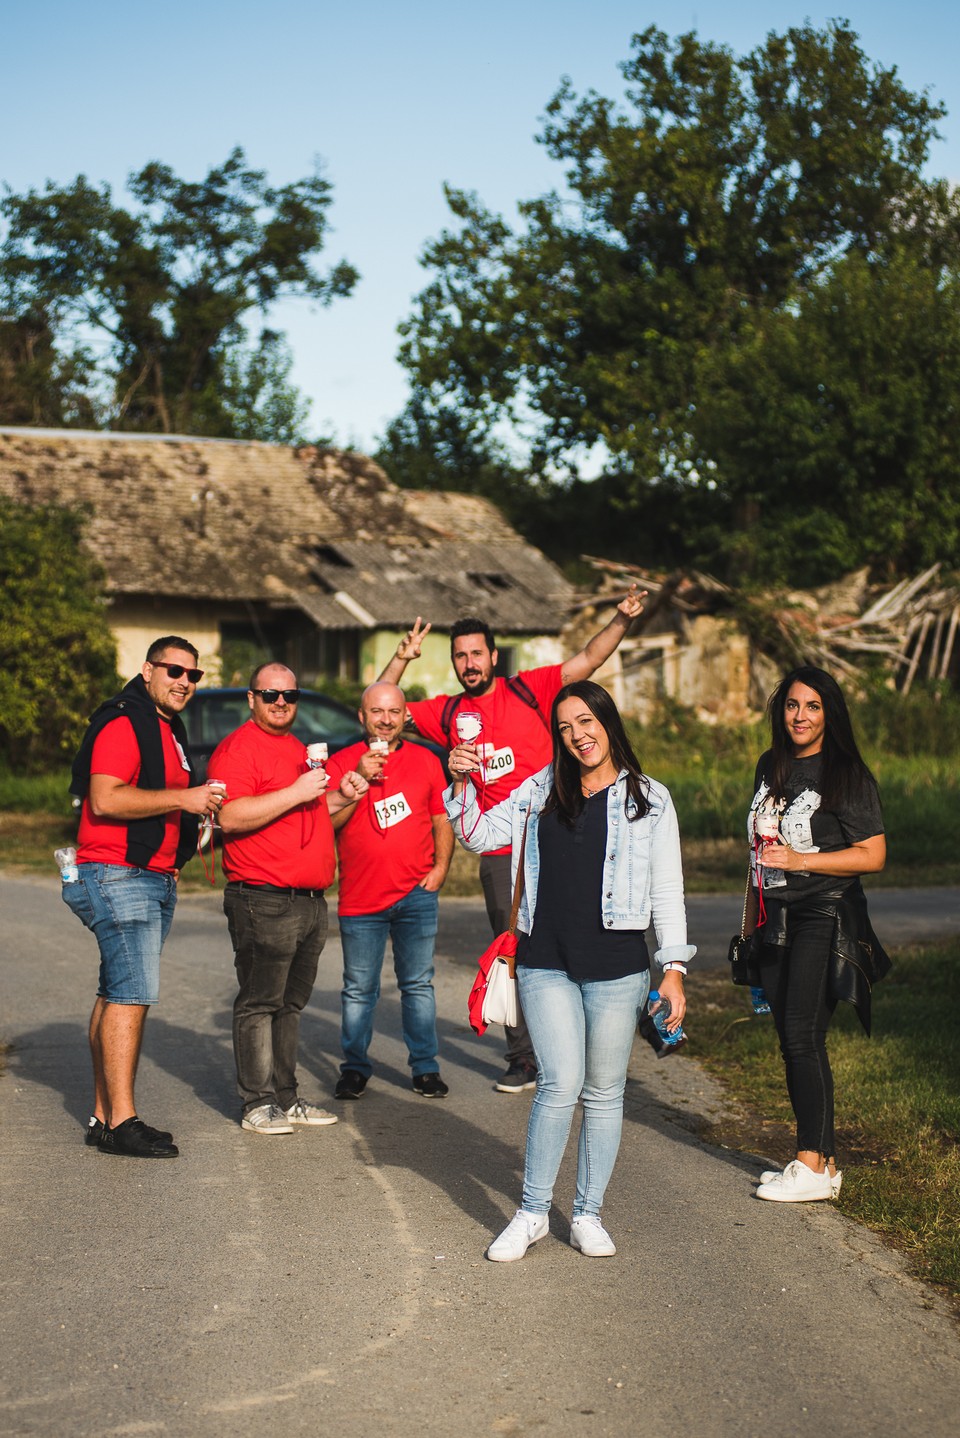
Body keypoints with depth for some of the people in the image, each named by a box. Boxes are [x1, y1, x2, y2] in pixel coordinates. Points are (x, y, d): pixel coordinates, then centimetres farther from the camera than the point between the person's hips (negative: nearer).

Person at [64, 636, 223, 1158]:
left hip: (156, 880, 10)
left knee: (118, 993, 10)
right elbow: (105, 799, -23)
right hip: (118, 876, -10)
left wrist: (198, 815, 19)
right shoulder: (122, 724, -11)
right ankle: (121, 1122, -14)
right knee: (131, 993, -14)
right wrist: (181, 799, -21)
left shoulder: (169, 729, 21)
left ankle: (105, 1116, 13)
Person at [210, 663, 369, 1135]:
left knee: (290, 1003, 12)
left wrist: (341, 798, 14)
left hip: (310, 899, 9)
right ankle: (258, 1105, -1)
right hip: (263, 901, -9)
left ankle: (286, 1098, 18)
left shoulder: (299, 750, 22)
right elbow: (231, 816, -20)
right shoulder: (238, 747, -7)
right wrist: (296, 792, -21)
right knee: (259, 1003, -5)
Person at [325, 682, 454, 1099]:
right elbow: (327, 823, -6)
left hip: (416, 893, 1)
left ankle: (425, 1067, 14)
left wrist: (441, 865, -2)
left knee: (418, 984, 6)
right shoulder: (342, 763, 2)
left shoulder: (426, 761, 8)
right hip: (360, 897, -1)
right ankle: (354, 1068, 16)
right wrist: (359, 780, -15)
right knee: (359, 989, 5)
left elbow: (442, 818, 11)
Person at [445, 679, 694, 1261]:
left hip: (617, 964, 0)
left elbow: (667, 889, 4)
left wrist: (675, 967, -1)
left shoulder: (648, 798, 5)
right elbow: (481, 835, 10)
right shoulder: (542, 790, 10)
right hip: (547, 962, 1)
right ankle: (533, 1212, 5)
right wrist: (462, 784, -7)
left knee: (604, 1092, 7)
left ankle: (589, 1213, 18)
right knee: (560, 1083, -7)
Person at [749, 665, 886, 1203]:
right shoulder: (770, 767, 13)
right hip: (776, 918, 7)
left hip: (823, 917, -7)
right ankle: (821, 1157, 13)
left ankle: (815, 1166, -7)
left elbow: (873, 856, -11)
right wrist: (754, 915, 21)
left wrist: (800, 860, -17)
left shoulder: (847, 775, -7)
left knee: (804, 1037, -11)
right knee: (790, 1040, 6)